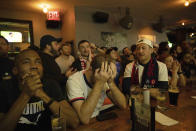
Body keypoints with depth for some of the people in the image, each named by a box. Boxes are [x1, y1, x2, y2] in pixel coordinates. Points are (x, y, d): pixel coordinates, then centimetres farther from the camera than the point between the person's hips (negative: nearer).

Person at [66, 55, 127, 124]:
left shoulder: (104, 79, -7)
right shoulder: (74, 80, -21)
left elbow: (123, 105, -12)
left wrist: (111, 82, -25)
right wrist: (99, 83, -32)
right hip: (81, 125, -3)